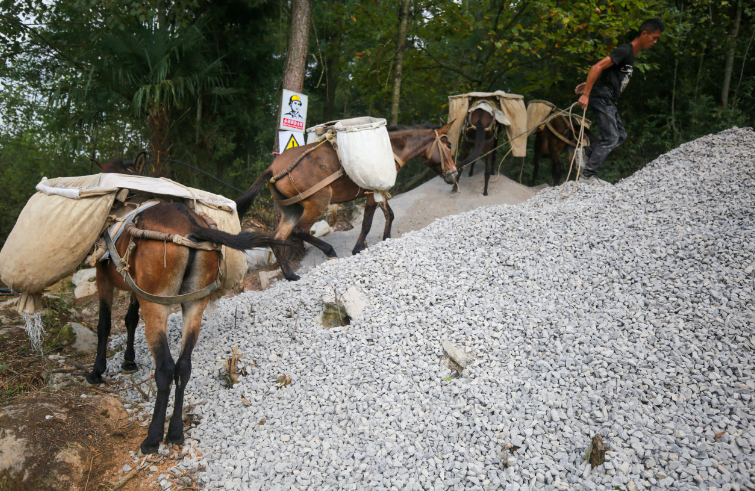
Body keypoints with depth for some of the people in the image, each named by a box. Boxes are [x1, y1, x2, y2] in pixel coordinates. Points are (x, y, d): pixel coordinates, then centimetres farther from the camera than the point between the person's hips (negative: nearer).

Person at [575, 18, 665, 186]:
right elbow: (598, 67, -23)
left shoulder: (631, 54, 17)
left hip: (609, 102, 10)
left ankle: (585, 155, 9)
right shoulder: (625, 50, -14)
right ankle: (588, 175, -7)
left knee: (620, 135, 10)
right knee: (611, 138, -10)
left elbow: (606, 71, 23)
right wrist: (586, 94, -27)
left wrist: (588, 84, 16)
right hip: (602, 97, -10)